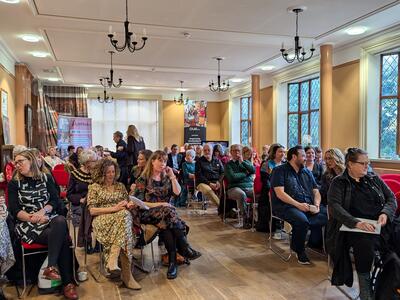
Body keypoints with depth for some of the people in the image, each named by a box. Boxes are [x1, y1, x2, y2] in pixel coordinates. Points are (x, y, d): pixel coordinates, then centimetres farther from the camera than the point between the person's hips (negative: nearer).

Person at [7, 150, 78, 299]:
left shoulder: (46, 178, 12)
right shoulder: (14, 183, 9)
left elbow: (55, 200, 5)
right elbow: (14, 210, 0)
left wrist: (42, 212, -14)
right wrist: (32, 218, -16)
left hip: (49, 219, 2)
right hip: (27, 224, -2)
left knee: (61, 221, -36)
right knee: (62, 237, -30)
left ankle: (51, 267, -30)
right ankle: (68, 282, -24)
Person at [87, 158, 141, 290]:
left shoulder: (120, 186, 22)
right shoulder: (94, 187, 10)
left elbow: (127, 203, 21)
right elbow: (92, 210, -1)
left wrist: (125, 205, -5)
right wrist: (113, 208, -12)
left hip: (121, 216, 4)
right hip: (102, 220, -3)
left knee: (125, 215, -36)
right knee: (123, 216, -37)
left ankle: (112, 260, -42)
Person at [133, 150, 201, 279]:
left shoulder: (166, 178, 17)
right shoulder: (143, 179, 4)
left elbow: (177, 192, 2)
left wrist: (172, 175, -1)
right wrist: (158, 204, -13)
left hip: (166, 212, 4)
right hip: (148, 213, -3)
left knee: (166, 225, -34)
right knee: (167, 211, -36)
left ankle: (172, 261, -34)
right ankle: (184, 249, -36)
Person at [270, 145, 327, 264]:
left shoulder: (307, 172, 20)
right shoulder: (280, 171, 0)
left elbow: (316, 192, 16)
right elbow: (280, 193, -11)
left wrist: (316, 205, -6)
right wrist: (298, 205, -20)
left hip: (309, 206, 6)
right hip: (286, 206, -6)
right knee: (302, 221, -34)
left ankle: (314, 244, 1)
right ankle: (299, 251, -6)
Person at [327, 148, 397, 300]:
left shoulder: (374, 179, 19)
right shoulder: (339, 182, 4)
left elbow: (391, 198, 16)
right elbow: (334, 206, -9)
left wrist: (385, 213, -7)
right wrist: (356, 223, -24)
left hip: (379, 225, 4)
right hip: (353, 227, -4)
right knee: (365, 242, -35)